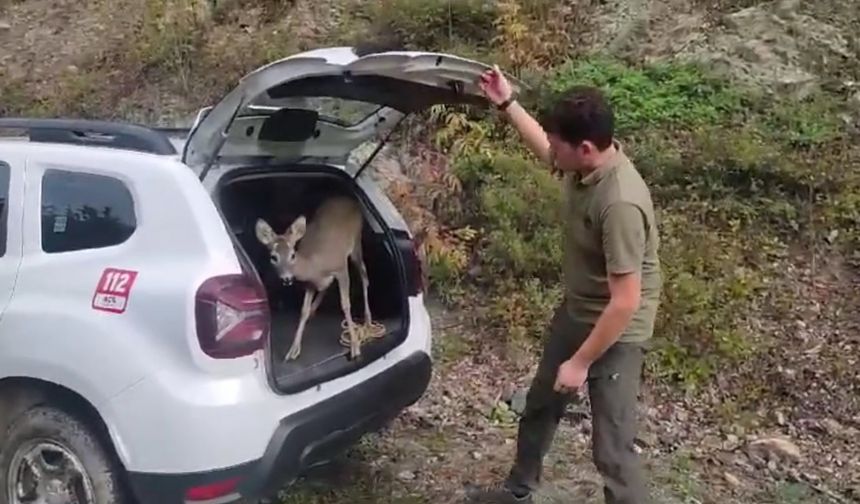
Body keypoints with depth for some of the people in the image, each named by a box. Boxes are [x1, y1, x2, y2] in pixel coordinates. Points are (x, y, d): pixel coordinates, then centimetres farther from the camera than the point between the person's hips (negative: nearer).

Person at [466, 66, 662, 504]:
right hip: (575, 312, 9)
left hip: (616, 332, -9)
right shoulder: (583, 163, -9)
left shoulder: (620, 203, -35)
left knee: (611, 449, -1)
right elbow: (547, 153, 18)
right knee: (540, 404, 25)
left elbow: (625, 302, -30)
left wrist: (581, 362, -21)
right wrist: (506, 103, 13)